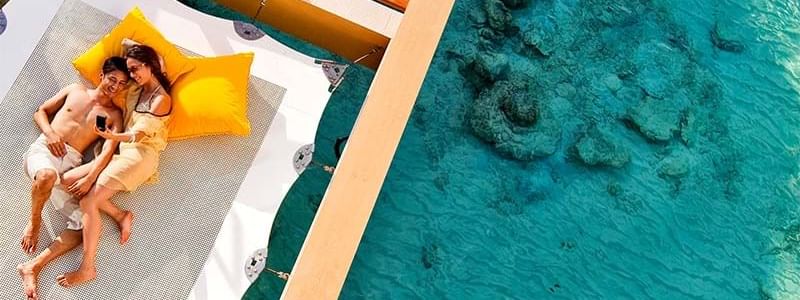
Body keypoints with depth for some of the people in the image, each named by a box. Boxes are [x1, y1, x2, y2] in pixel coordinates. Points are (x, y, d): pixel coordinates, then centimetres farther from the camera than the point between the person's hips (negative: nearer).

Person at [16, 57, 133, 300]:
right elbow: (40, 112, 18)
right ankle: (34, 222, -12)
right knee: (48, 175, -41)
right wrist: (50, 133, -4)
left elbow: (108, 151, -5)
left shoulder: (114, 115, 9)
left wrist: (90, 178, -22)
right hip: (43, 148, -1)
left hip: (70, 164, 1)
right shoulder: (75, 90, 14)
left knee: (84, 223, -20)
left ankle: (32, 267, -15)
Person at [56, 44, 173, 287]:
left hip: (140, 155, -8)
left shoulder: (162, 99, -5)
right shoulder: (135, 92, 20)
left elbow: (140, 133, -15)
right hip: (123, 152, 8)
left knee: (88, 202, -18)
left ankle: (88, 268, -16)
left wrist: (113, 137, -30)